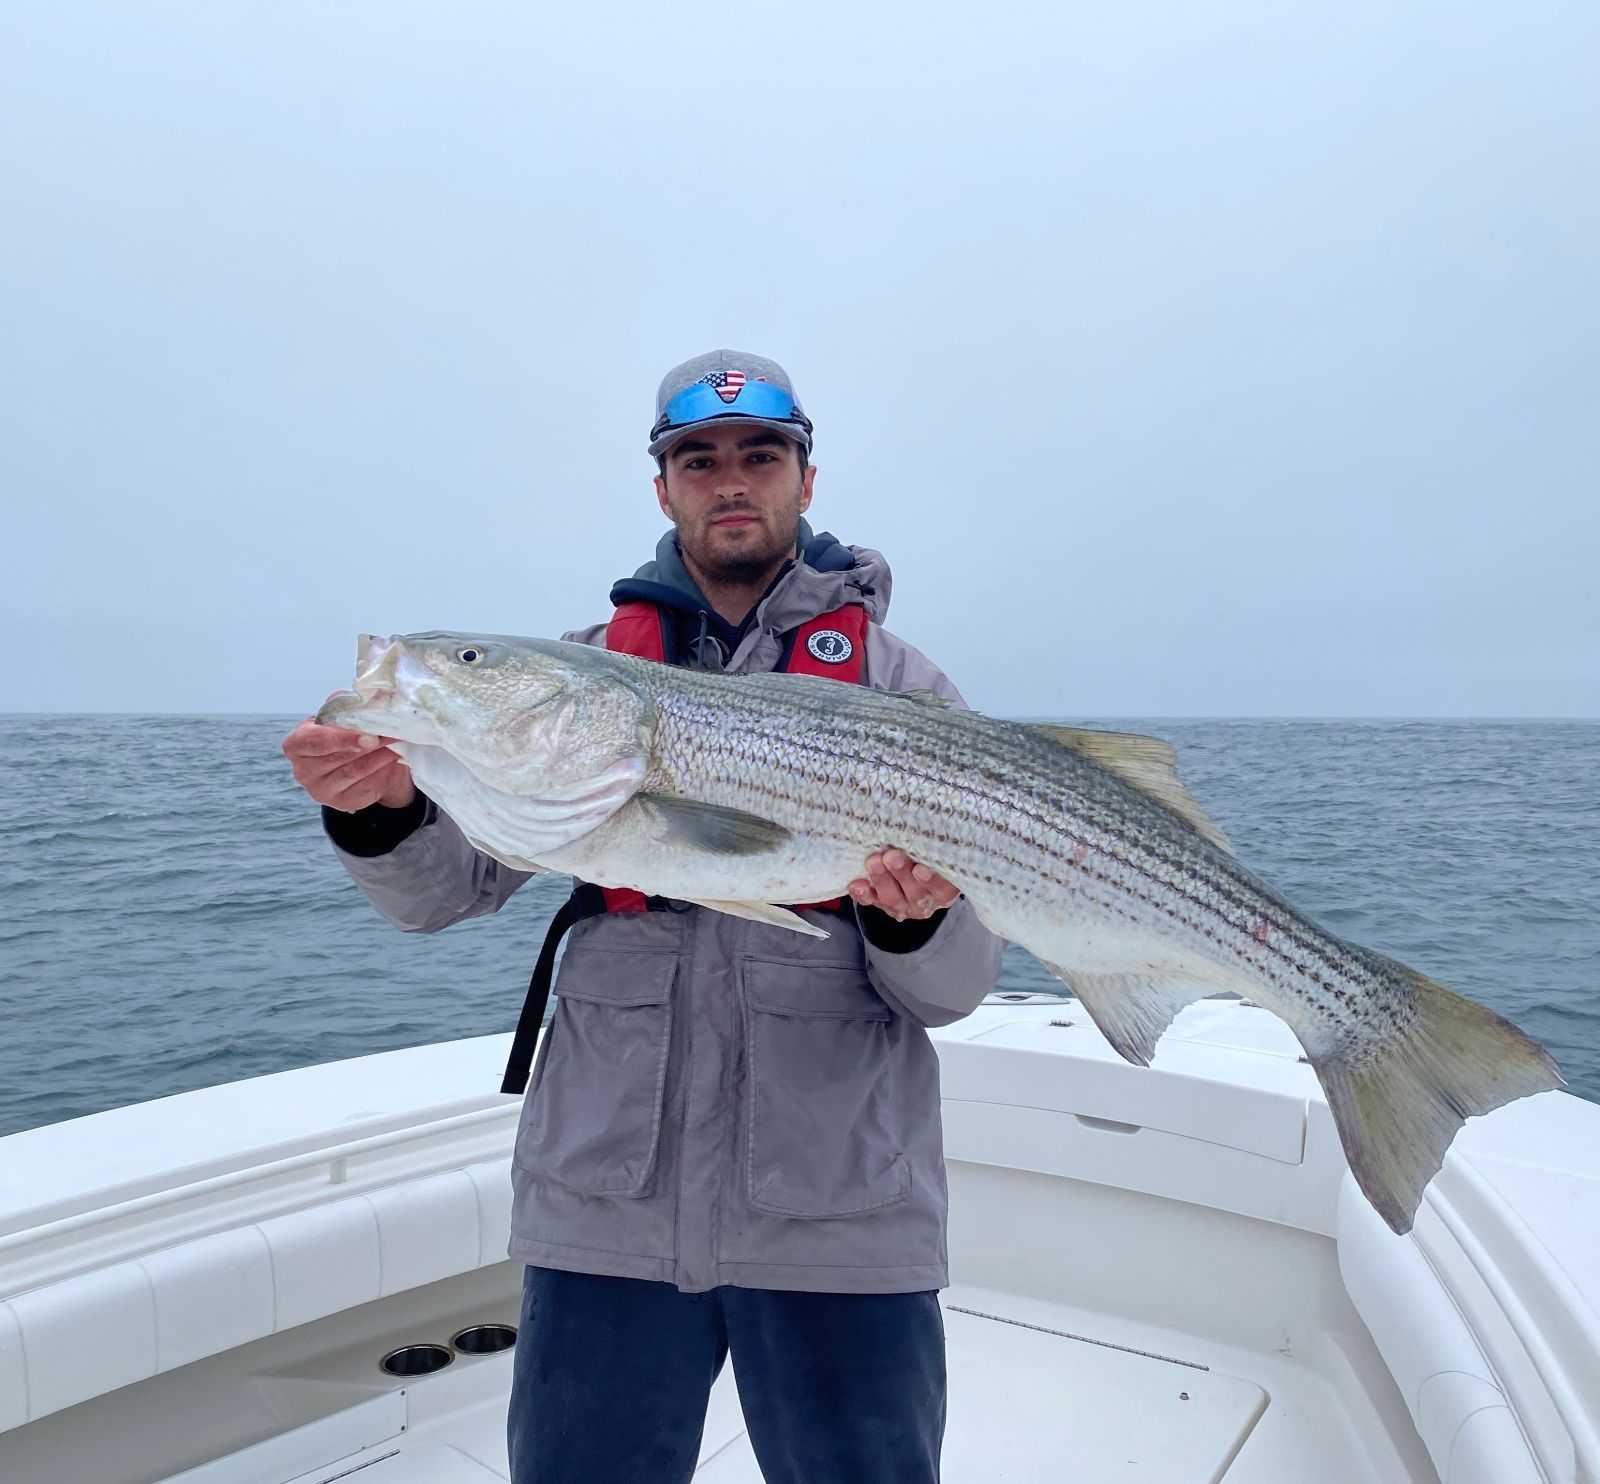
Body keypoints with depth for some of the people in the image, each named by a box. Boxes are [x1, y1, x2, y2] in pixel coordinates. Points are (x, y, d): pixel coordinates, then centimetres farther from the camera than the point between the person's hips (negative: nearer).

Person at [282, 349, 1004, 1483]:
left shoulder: (901, 686, 2)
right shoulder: (585, 673, 6)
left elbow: (955, 991, 0)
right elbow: (446, 893, 0)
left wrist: (914, 921, -21)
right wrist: (382, 812, -20)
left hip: (841, 1211, -1)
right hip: (605, 1203, 2)